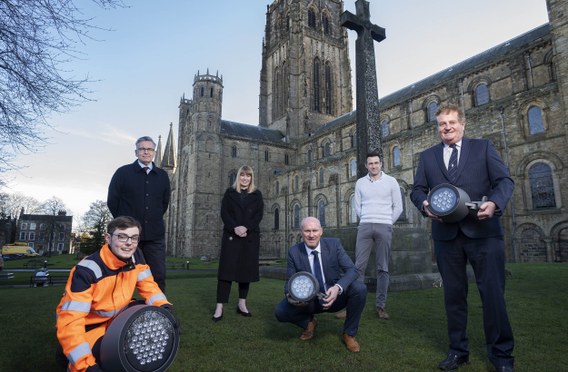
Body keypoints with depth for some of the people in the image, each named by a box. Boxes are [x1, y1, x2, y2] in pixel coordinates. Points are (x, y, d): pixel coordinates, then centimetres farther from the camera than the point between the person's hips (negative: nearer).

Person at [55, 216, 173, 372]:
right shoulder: (87, 270, -30)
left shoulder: (135, 257, -13)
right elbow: (69, 321, -33)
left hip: (115, 317, 6)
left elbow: (148, 286, -3)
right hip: (86, 327, -5)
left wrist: (165, 308, -24)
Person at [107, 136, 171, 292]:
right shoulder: (123, 172, 1)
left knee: (159, 276, 2)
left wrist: (154, 219, 12)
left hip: (155, 234, 2)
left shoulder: (162, 175, 9)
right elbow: (112, 200, 4)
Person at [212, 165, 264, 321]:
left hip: (250, 237, 2)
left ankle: (242, 304, 15)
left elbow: (259, 215, 0)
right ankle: (219, 307, -5)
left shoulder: (257, 194, 11)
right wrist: (235, 228, -17)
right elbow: (224, 213, 0)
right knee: (226, 268, -6)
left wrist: (245, 228, -16)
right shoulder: (230, 192, 10)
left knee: (246, 269, 4)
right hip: (231, 235, -1)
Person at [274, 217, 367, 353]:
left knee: (360, 289, -29)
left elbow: (352, 270, -17)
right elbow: (290, 280, -4)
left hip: (334, 297, 0)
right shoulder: (294, 252, -10)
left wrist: (338, 288, -37)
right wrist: (290, 295, -28)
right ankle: (309, 322, 13)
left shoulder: (334, 244, -12)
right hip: (308, 301, 1)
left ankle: (349, 333, -2)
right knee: (280, 311, -22)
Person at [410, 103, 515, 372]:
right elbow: (417, 189, 8)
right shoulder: (427, 156, 13)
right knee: (453, 294, 10)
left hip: (483, 231, -2)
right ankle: (458, 350, 24)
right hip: (446, 234, 2)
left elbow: (504, 180, 1)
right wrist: (424, 204, -14)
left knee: (493, 293, 2)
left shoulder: (483, 147, 9)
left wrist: (494, 203, -19)